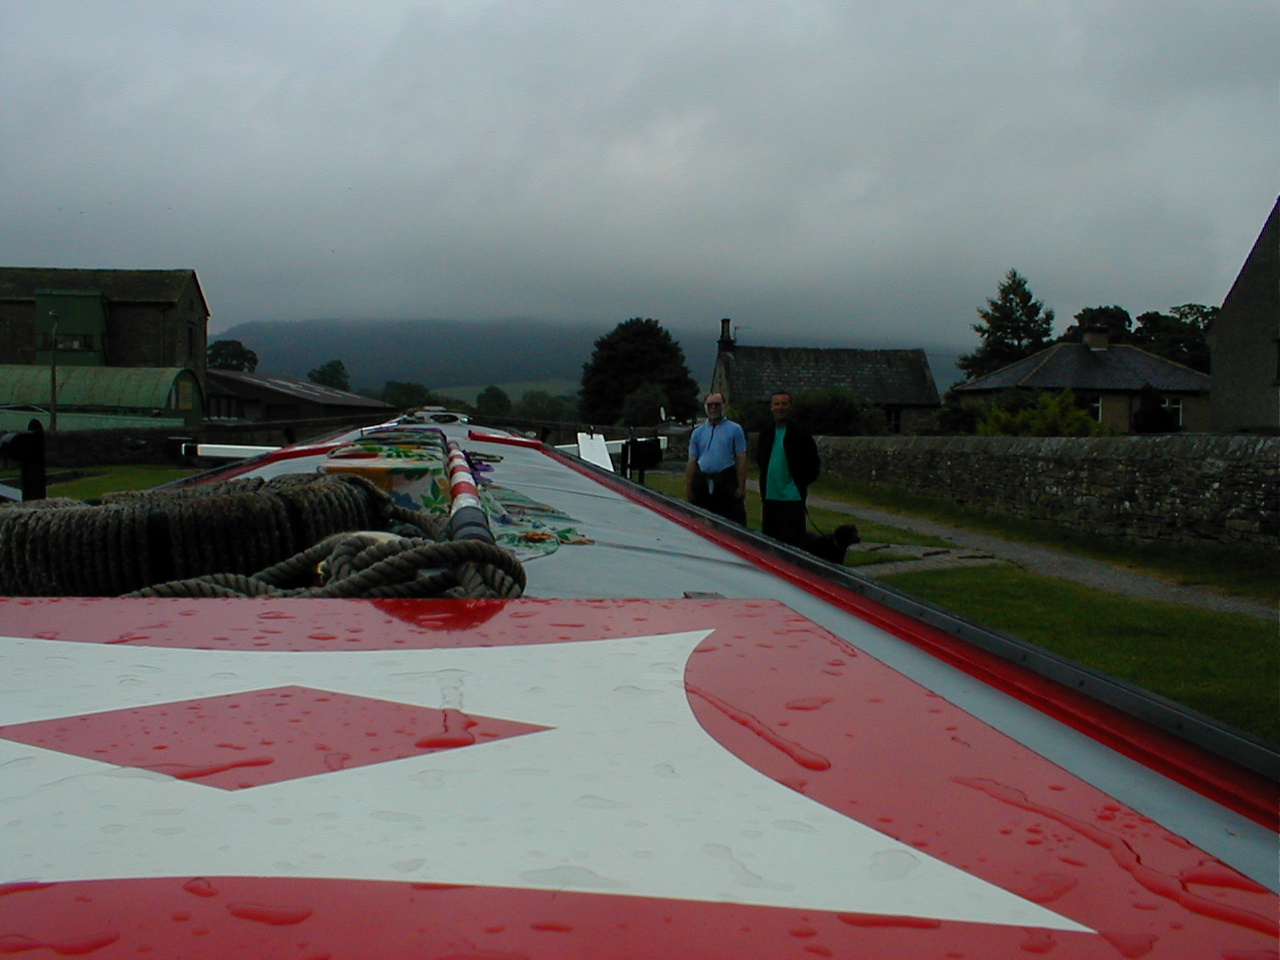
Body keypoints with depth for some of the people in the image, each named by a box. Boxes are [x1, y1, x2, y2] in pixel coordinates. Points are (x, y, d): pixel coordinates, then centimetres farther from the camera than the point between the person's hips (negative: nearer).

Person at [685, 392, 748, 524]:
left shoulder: (735, 429, 5)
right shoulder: (698, 432, 14)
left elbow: (741, 459, 0)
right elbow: (691, 462, 12)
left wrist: (741, 486, -8)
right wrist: (688, 489, 6)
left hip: (726, 483, -3)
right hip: (703, 483, 3)